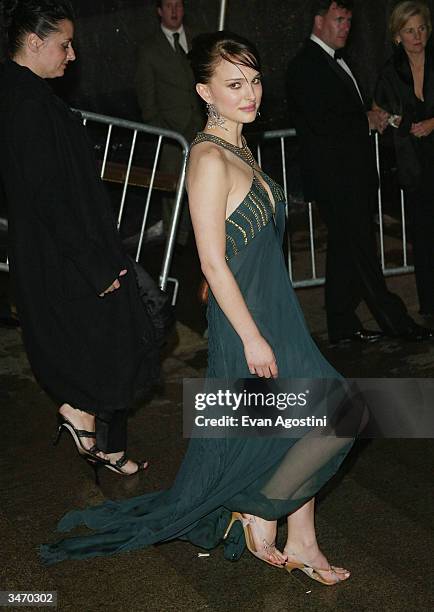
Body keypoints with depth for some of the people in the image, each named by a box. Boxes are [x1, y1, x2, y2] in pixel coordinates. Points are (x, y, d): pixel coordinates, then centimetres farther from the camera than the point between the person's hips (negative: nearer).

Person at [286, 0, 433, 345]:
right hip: (335, 178, -10)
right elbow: (322, 123, -21)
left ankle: (342, 328, 17)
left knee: (345, 251, 11)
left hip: (351, 177, 10)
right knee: (362, 252, -5)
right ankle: (394, 322, 0)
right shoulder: (306, 65, -12)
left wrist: (373, 119, 6)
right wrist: (367, 121, -11)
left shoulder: (334, 61, 19)